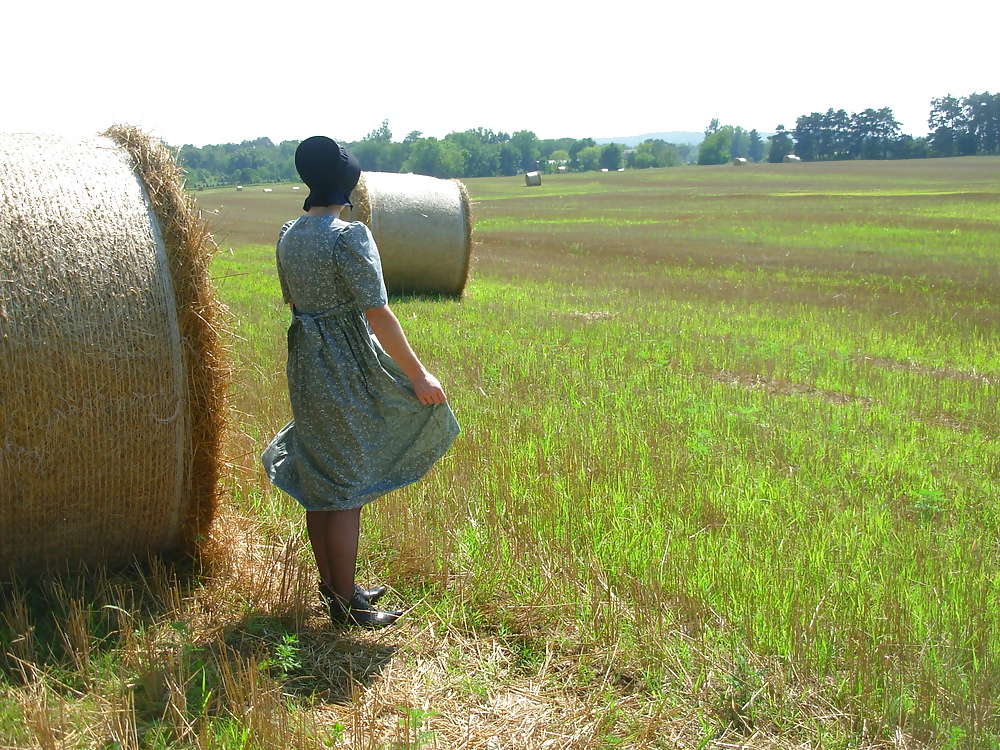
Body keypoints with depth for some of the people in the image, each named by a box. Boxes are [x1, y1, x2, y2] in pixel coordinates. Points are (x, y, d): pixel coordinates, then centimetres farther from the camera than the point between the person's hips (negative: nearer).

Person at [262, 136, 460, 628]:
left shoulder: (289, 235, 7)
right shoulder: (349, 236, -18)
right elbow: (378, 314, -20)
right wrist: (419, 375, -14)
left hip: (304, 365, 8)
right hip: (347, 371, -8)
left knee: (320, 479, 16)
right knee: (349, 487, 1)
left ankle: (331, 586, 29)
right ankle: (344, 603, 10)